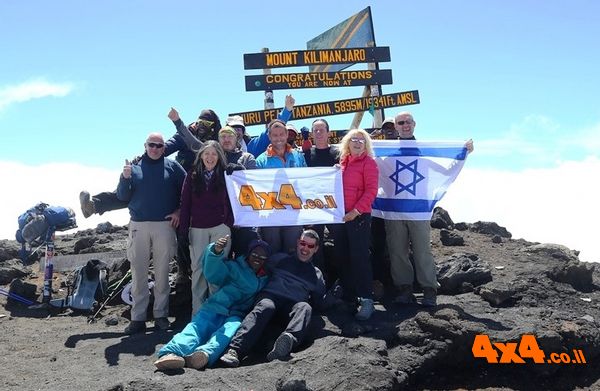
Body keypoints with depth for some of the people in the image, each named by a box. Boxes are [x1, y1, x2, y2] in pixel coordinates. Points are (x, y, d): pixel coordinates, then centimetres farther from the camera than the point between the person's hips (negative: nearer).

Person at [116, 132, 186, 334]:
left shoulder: (172, 166, 4)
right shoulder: (134, 166, 8)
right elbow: (122, 196, 6)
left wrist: (179, 211, 0)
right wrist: (125, 178, -11)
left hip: (164, 225, -1)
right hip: (138, 225, 1)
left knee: (162, 272, 5)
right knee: (138, 272, 2)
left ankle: (161, 314, 13)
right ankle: (138, 317, 7)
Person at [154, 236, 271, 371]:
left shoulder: (266, 281, 29)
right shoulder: (234, 267, 20)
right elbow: (213, 274, 2)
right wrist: (216, 252, -18)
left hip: (237, 316, 0)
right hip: (215, 309, 0)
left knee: (231, 328, -36)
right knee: (196, 327, -30)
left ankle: (206, 353, -65)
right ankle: (171, 353, -59)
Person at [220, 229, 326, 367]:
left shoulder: (316, 274, 29)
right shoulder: (280, 259, 25)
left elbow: (320, 303, 26)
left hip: (293, 305, 1)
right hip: (270, 296, -1)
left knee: (305, 308, -34)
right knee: (265, 307, -37)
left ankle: (289, 339, -64)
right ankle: (235, 350, -54)